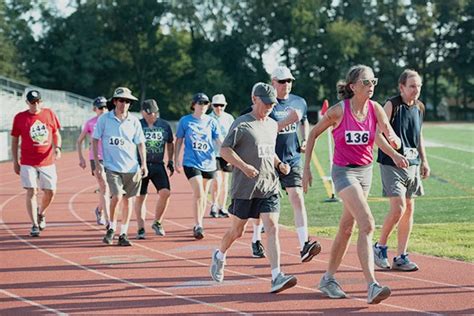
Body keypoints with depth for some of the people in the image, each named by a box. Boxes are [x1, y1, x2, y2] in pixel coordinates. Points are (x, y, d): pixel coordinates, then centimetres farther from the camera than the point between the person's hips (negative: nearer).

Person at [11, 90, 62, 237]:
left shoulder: (49, 114, 2)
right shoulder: (20, 118, -3)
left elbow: (56, 134, 12)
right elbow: (14, 140, 5)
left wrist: (57, 147, -7)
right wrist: (15, 162, 2)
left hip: (47, 161, 2)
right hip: (28, 163, -2)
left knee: (50, 192, 5)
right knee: (31, 192, -8)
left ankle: (41, 213, 34)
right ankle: (34, 225, -1)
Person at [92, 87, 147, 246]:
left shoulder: (134, 121, 3)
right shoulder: (104, 119, -1)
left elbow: (140, 143, 8)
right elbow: (95, 140, 4)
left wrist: (144, 164, 0)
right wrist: (97, 163, -1)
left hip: (131, 167, 2)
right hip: (112, 166, -2)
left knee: (128, 199, 5)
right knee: (117, 197, -15)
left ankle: (123, 234, 15)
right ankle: (111, 229, 6)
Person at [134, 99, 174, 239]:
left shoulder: (164, 125, 8)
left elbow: (170, 143, 21)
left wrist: (170, 161, 16)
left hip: (158, 165, 2)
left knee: (165, 192, -12)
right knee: (140, 197, 1)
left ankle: (157, 223, 8)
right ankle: (141, 229, 11)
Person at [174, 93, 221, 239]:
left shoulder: (211, 122, 5)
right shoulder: (185, 121, 1)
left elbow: (219, 140, 1)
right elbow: (179, 141, 8)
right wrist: (176, 161, 5)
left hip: (208, 163, 3)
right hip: (191, 162, -3)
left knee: (203, 194, 11)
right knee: (198, 193, -14)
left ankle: (199, 223, 24)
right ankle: (198, 226, -10)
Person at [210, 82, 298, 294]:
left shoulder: (272, 125, 14)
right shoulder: (241, 124, -7)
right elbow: (225, 150, -11)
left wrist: (279, 164, 7)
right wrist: (244, 166, -23)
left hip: (269, 188, 5)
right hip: (244, 188, -4)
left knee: (272, 228, -11)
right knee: (237, 231, 9)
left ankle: (276, 277, -18)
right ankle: (219, 256, 40)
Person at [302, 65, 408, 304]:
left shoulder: (375, 109, -3)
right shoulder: (339, 111, -14)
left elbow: (391, 137, -7)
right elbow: (313, 133, -1)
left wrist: (394, 141, -31)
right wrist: (306, 167, -1)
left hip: (365, 171, 6)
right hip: (344, 171, -6)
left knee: (346, 228, 16)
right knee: (367, 225, -21)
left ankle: (328, 279, 32)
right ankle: (372, 286, -27)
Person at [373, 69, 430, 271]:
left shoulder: (419, 107, 10)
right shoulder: (392, 105, -10)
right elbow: (379, 134, -13)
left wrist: (424, 160, 18)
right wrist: (395, 154, -25)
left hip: (412, 164, 7)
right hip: (392, 164, -7)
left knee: (409, 209, 6)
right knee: (398, 207, -15)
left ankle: (401, 257, 12)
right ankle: (380, 247, 6)